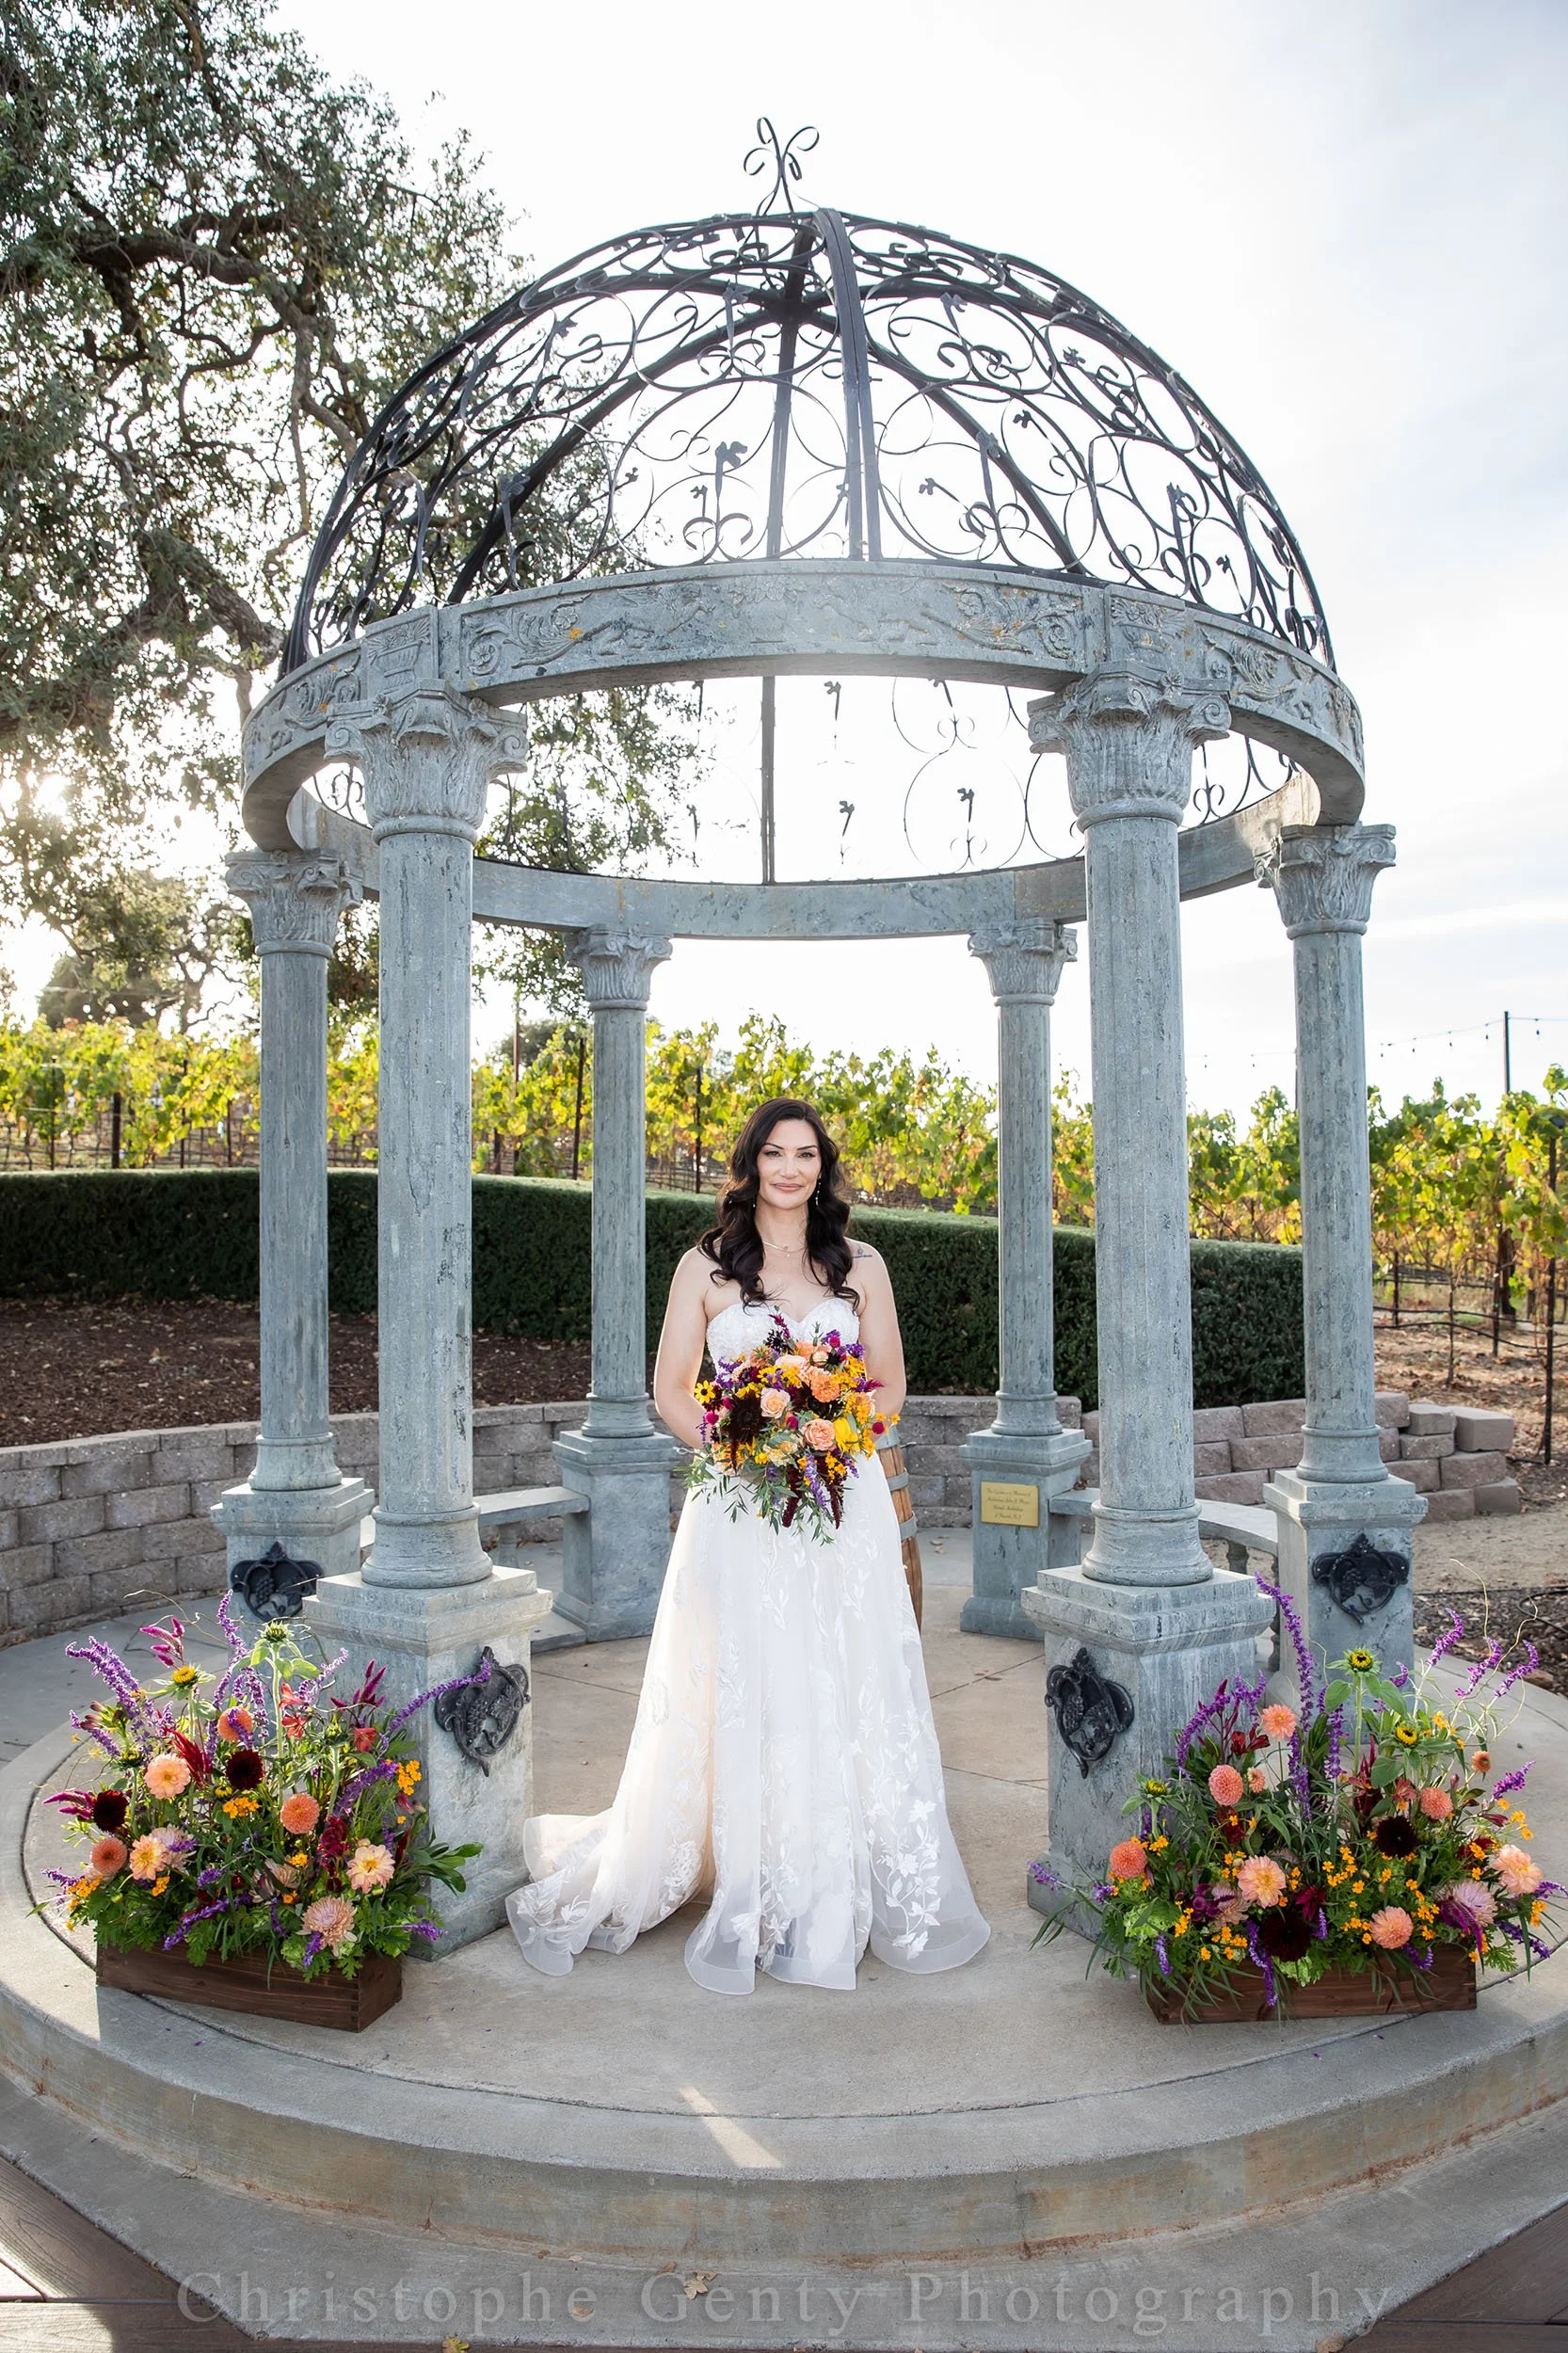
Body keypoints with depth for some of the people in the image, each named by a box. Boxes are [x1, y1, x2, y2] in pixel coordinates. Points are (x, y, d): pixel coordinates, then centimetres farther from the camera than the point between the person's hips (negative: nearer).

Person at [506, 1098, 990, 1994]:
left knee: (846, 1698, 4)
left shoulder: (861, 1267, 7)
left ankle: (838, 1903, 20)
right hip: (739, 1507, -1)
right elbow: (672, 1391, 4)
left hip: (845, 1506, 2)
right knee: (742, 1702, 2)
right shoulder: (706, 1269, 3)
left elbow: (890, 1386, 10)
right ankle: (750, 1907, 16)